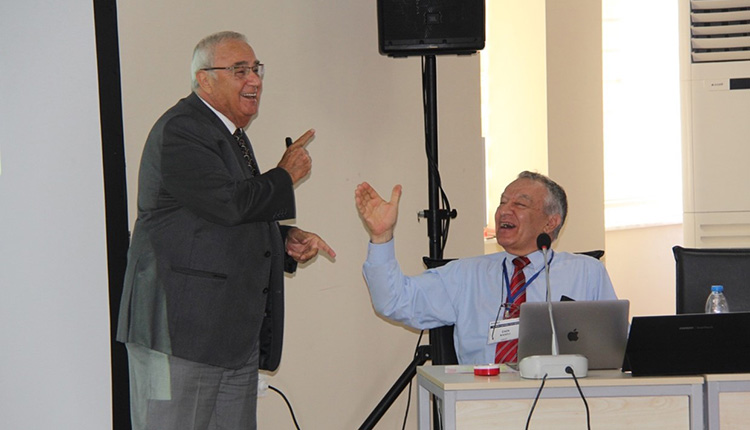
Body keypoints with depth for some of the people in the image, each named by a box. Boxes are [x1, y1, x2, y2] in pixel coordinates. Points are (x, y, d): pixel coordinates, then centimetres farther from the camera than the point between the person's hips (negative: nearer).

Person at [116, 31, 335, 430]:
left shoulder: (230, 135, 20)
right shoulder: (180, 130, -11)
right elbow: (228, 202, -24)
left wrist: (286, 240, 9)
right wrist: (284, 176, -7)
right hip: (181, 329, -10)